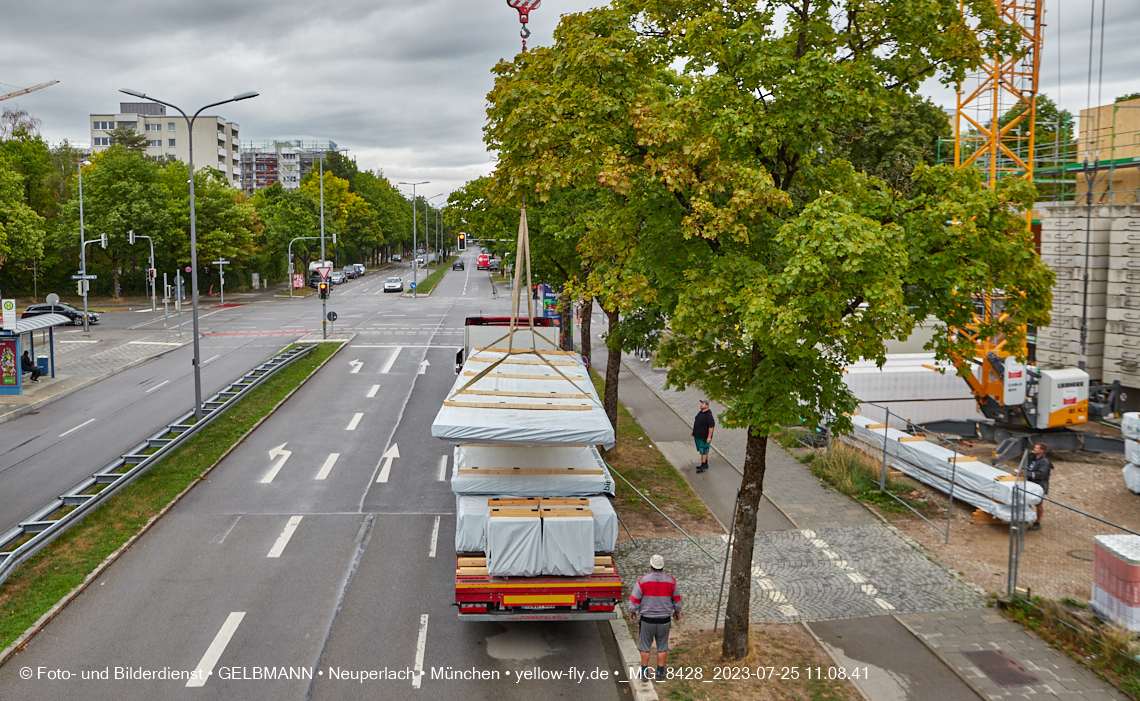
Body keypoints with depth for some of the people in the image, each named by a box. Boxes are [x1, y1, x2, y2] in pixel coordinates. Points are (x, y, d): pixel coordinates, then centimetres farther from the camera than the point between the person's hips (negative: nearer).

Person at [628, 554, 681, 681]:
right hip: (664, 619, 2)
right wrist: (677, 612, 24)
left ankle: (644, 672, 19)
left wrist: (632, 611, 12)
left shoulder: (643, 581, -14)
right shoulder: (671, 581, -6)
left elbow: (635, 599, -7)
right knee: (662, 646, 15)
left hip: (647, 619, -2)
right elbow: (677, 599, 6)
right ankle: (660, 672, 20)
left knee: (645, 646, 12)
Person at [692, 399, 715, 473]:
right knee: (704, 451, 19)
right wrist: (694, 432, 21)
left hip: (704, 437, -9)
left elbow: (711, 426, -22)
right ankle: (705, 464, 30)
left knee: (703, 451, -2)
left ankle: (702, 467, 4)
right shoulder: (700, 413, 8)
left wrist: (709, 437, -23)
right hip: (698, 436, 9)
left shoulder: (708, 415, -21)